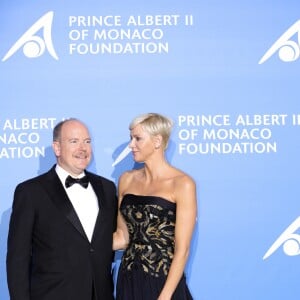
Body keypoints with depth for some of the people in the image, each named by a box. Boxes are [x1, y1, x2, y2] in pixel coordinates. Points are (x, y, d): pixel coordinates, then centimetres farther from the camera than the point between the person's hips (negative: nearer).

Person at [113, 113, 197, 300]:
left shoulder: (182, 184, -9)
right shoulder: (127, 180, 7)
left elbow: (182, 250, -12)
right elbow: (123, 237, 12)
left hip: (164, 284, -5)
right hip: (129, 282, 5)